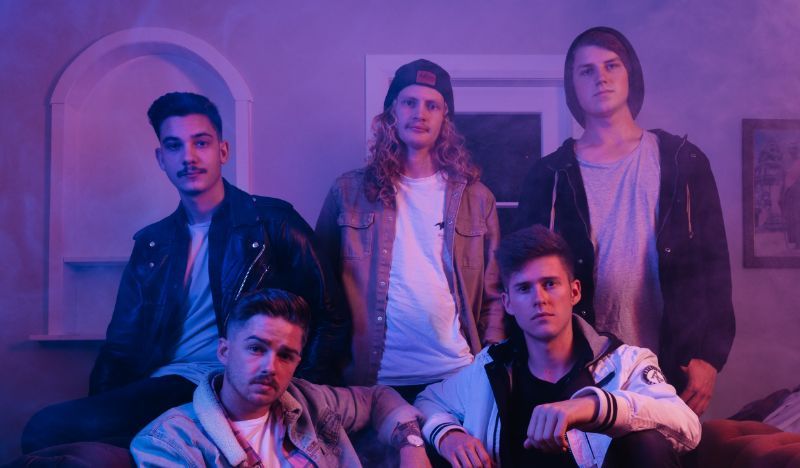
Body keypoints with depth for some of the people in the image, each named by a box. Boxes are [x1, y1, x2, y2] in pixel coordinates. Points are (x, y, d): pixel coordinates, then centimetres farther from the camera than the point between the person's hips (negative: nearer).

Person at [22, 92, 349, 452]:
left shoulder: (272, 222, 5)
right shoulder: (151, 244, 19)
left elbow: (330, 319, 2)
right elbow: (121, 347, 17)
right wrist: (99, 408, -2)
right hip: (167, 388, 6)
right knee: (45, 428, -21)